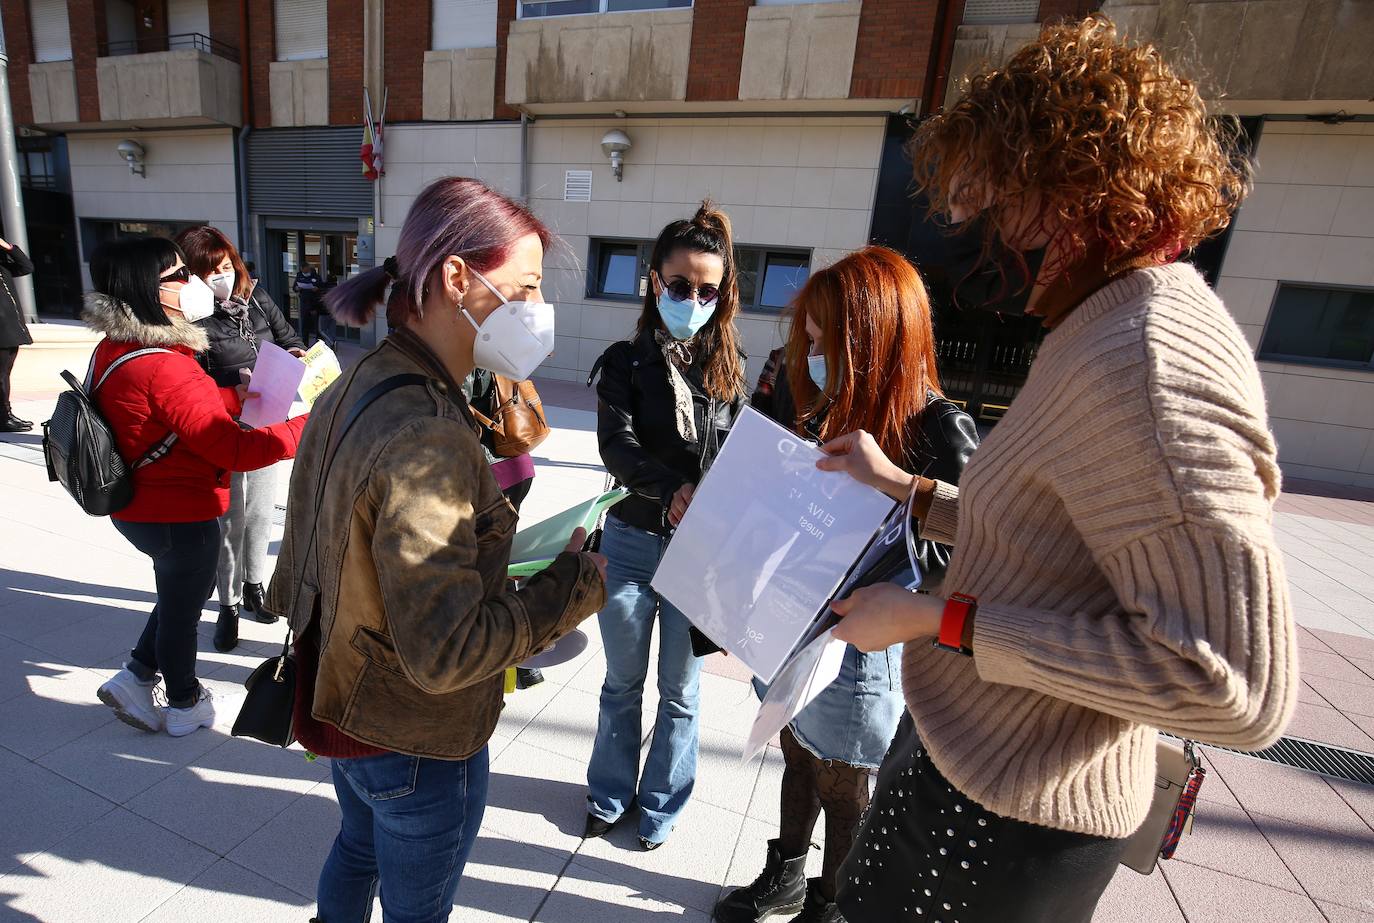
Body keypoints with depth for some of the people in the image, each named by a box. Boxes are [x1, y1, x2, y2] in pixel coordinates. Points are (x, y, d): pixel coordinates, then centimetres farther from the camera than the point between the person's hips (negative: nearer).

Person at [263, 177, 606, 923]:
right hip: (415, 744, -8)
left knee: (358, 847, 34)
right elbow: (446, 651, -33)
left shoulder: (357, 386, -3)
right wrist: (578, 581, -24)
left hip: (343, 699, 8)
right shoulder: (425, 438, -33)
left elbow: (315, 547, 7)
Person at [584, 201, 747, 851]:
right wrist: (671, 488, -32)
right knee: (622, 683, 19)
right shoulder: (625, 363, -2)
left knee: (680, 691, 15)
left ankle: (662, 802, 40)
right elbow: (615, 445, -16)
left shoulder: (729, 368, 0)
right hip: (632, 543, 0)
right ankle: (611, 792, 43)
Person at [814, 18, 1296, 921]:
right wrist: (907, 489, 9)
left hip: (1004, 818, -9)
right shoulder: (1111, 323, 6)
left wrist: (939, 619, -25)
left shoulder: (1149, 357, -26)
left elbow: (1238, 683, -27)